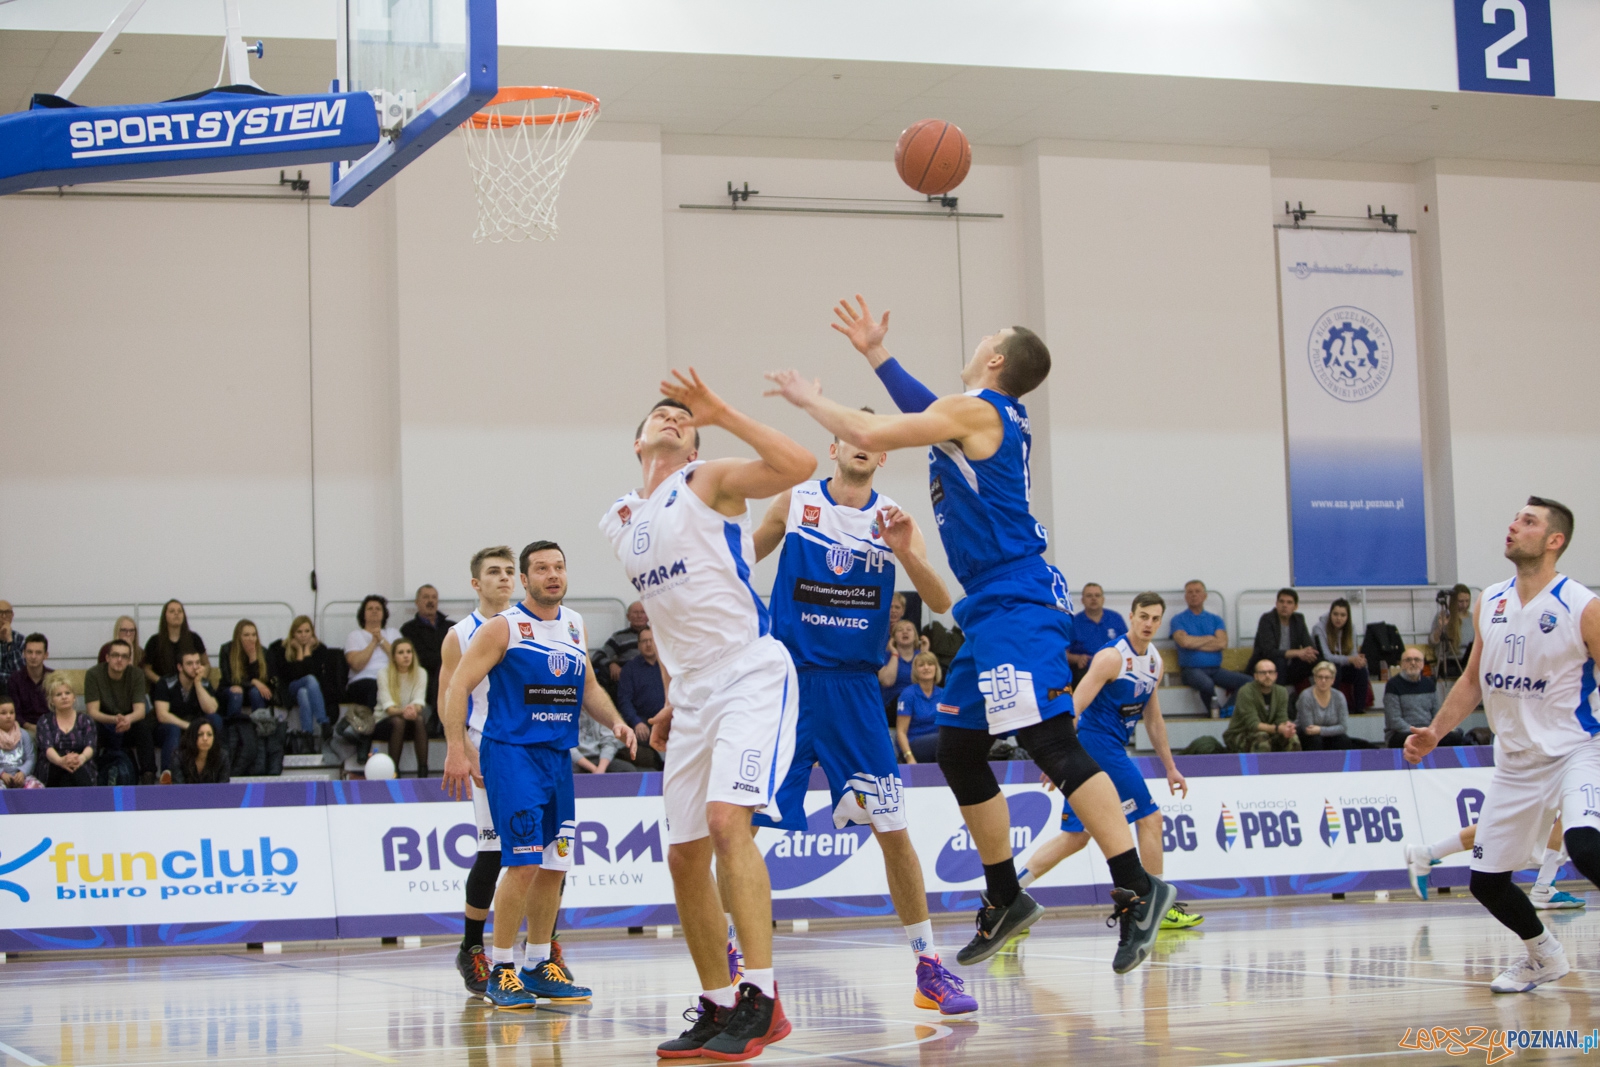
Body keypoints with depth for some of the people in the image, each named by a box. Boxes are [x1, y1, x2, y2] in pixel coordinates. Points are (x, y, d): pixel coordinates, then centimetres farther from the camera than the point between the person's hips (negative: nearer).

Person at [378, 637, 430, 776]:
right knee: (398, 721, -36)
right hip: (385, 720, -2)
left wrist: (414, 709, -40)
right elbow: (388, 707, -21)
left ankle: (423, 771, -35)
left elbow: (419, 701, -15)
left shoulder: (420, 673, -3)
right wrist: (403, 711, -43)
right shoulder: (384, 675, -11)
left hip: (410, 718, 2)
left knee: (419, 719, -33)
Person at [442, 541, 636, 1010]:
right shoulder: (503, 627, -7)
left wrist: (616, 721, 7)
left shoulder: (574, 626, 12)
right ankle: (501, 971, -4)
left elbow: (587, 687, 24)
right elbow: (458, 687, -10)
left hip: (558, 756, 7)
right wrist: (456, 751, -18)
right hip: (511, 753, -7)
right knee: (524, 863, -13)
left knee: (555, 865, 9)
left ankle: (539, 966, 20)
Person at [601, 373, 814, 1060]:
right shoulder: (620, 522, 18)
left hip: (751, 674, -7)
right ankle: (717, 1007, 16)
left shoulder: (710, 481, -2)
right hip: (694, 692, 8)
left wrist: (722, 414, -16)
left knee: (727, 821, -24)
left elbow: (798, 466, -19)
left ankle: (762, 1001, -24)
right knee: (684, 855, 5)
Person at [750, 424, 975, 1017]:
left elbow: (941, 603, -6)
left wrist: (904, 552, -21)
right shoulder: (795, 502, 2)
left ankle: (929, 969, 6)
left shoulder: (892, 519, 3)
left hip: (854, 687, 1)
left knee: (892, 828, -2)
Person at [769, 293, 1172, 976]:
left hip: (1018, 604, -10)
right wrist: (874, 353, 39)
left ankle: (1136, 890, -20)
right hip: (995, 608, 10)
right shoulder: (990, 415, 17)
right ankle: (1005, 901, 22)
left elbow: (869, 434, -10)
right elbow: (926, 413, 37)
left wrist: (811, 401, 7)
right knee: (957, 751, 13)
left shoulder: (976, 410, -10)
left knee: (1050, 741, -17)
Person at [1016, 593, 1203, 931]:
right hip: (1098, 743, -9)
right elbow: (1073, 707, -20)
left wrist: (1170, 769, 24)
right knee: (1150, 818, -3)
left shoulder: (1155, 662, 13)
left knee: (1076, 837, 8)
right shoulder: (1112, 656, -15)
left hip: (1112, 750, 9)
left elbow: (1153, 720, 23)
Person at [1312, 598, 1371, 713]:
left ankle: (1360, 708, -19)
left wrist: (1358, 659, -32)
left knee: (1361, 669, -25)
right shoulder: (1319, 628, -18)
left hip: (1341, 666, 5)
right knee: (1334, 668, -37)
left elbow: (1353, 653, -5)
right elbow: (1326, 656, -27)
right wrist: (1350, 659, -40)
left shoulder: (1350, 627, -1)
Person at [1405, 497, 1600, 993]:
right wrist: (1435, 732, 7)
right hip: (1515, 760, 6)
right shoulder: (1489, 604, 5)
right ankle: (1544, 956, 36)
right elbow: (1473, 679, 15)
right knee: (1486, 881, 9)